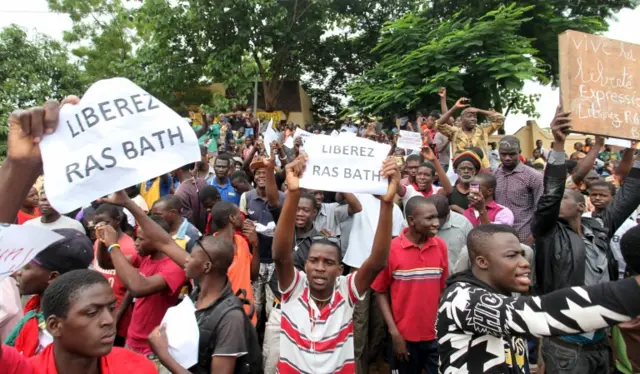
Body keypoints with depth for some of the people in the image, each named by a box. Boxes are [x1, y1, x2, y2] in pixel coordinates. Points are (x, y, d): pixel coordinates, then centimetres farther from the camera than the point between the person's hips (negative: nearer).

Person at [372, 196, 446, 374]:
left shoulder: (441, 246, -2)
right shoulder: (391, 249, -13)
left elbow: (443, 288, 5)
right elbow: (380, 292, -6)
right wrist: (394, 332, -9)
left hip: (436, 336, 3)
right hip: (404, 336, -2)